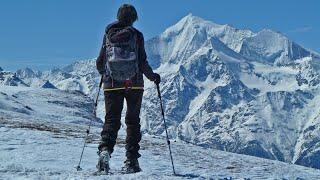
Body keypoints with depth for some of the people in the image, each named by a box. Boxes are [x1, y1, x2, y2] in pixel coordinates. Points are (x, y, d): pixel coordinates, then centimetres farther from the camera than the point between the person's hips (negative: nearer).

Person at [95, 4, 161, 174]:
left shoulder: (108, 34, 3)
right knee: (133, 121, 10)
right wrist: (153, 76, 9)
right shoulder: (136, 35, -5)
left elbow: (100, 62, 6)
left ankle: (105, 150, -17)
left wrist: (104, 73, 27)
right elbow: (143, 63, -8)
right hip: (134, 84, -1)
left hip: (112, 84, 1)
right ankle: (131, 161, 8)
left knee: (111, 120, 7)